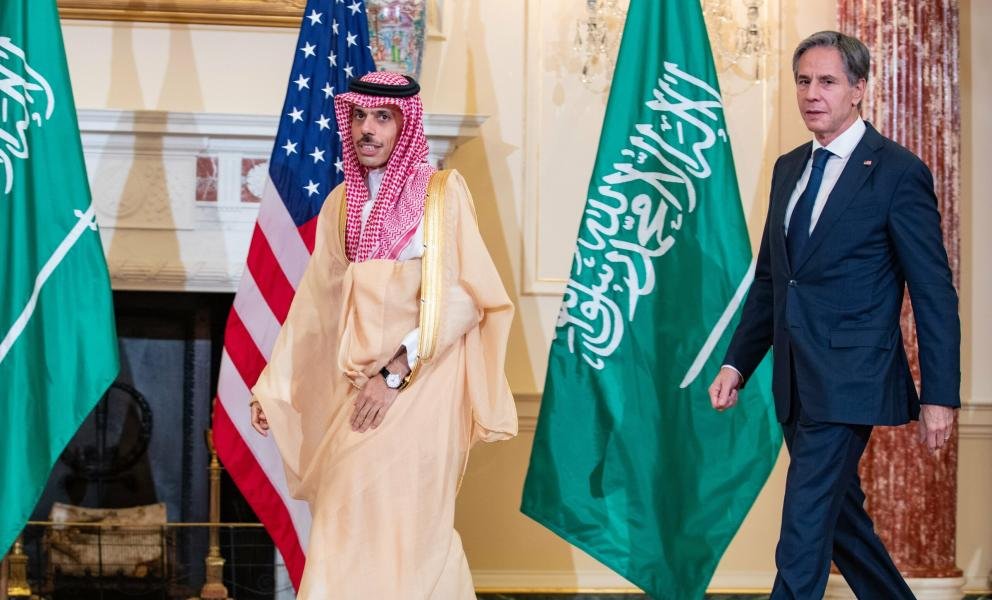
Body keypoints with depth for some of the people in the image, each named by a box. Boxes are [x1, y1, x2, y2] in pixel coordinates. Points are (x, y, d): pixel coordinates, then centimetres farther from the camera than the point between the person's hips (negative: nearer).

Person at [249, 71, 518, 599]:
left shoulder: (442, 193, -3)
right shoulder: (342, 203, 12)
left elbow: (464, 298, -11)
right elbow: (315, 305, 13)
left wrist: (396, 371, -17)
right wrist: (272, 388, 10)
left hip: (419, 386, -5)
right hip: (355, 386, 5)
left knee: (399, 524, -6)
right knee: (349, 523, 8)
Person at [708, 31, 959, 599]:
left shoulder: (898, 171, -9)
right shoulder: (789, 168, 12)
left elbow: (934, 292, -9)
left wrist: (940, 395, -11)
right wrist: (737, 363, 11)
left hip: (849, 381, -7)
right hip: (798, 381, 7)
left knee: (805, 529, -9)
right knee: (839, 515, 18)